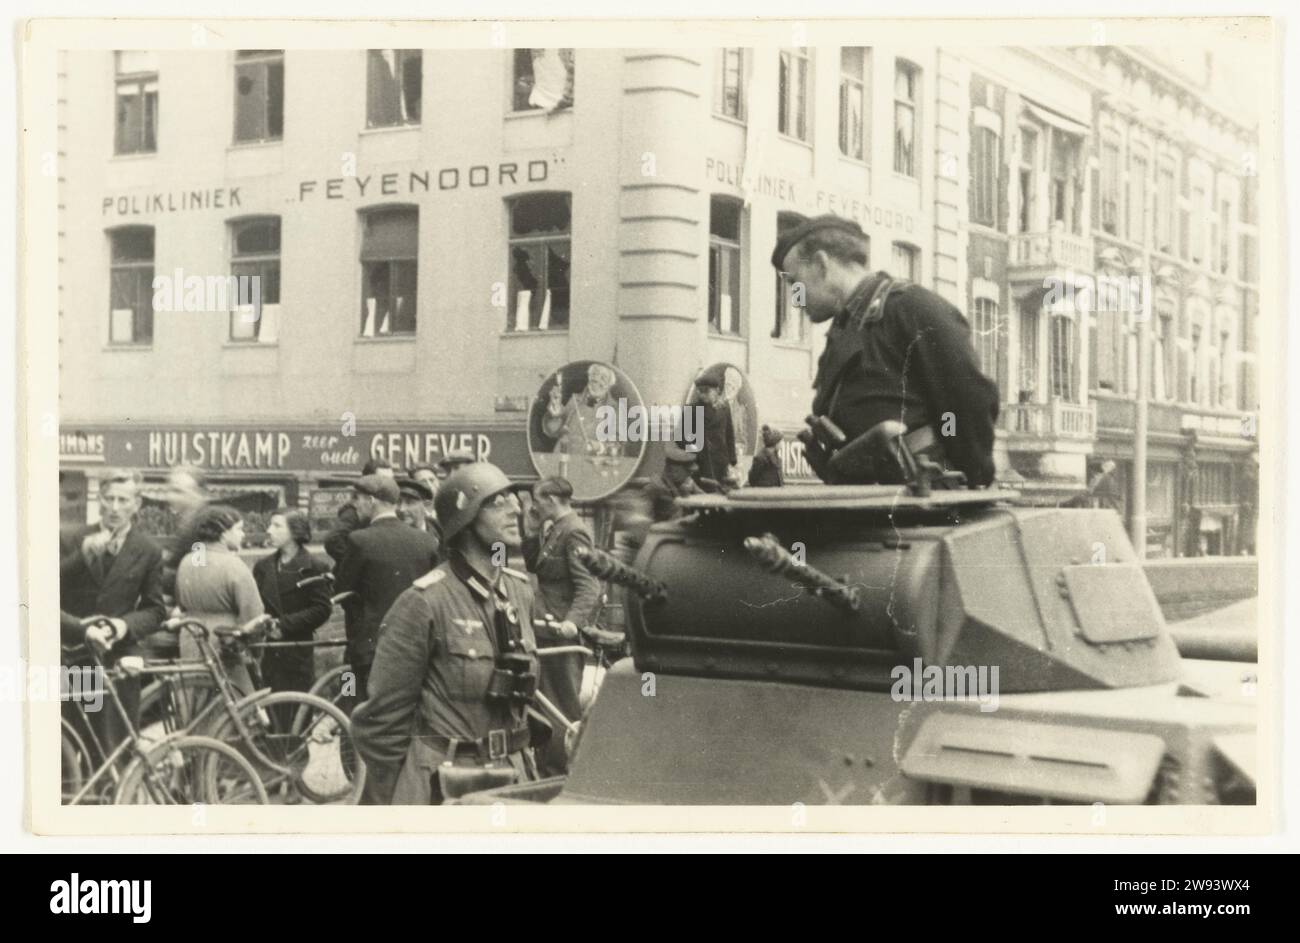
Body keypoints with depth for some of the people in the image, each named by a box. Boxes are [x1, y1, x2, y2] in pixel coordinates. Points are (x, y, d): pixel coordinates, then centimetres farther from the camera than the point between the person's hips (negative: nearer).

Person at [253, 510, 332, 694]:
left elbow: (322, 610, -7)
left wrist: (284, 624, -14)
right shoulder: (263, 566, 12)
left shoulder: (312, 568, -2)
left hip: (297, 655, -4)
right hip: (267, 654, 4)